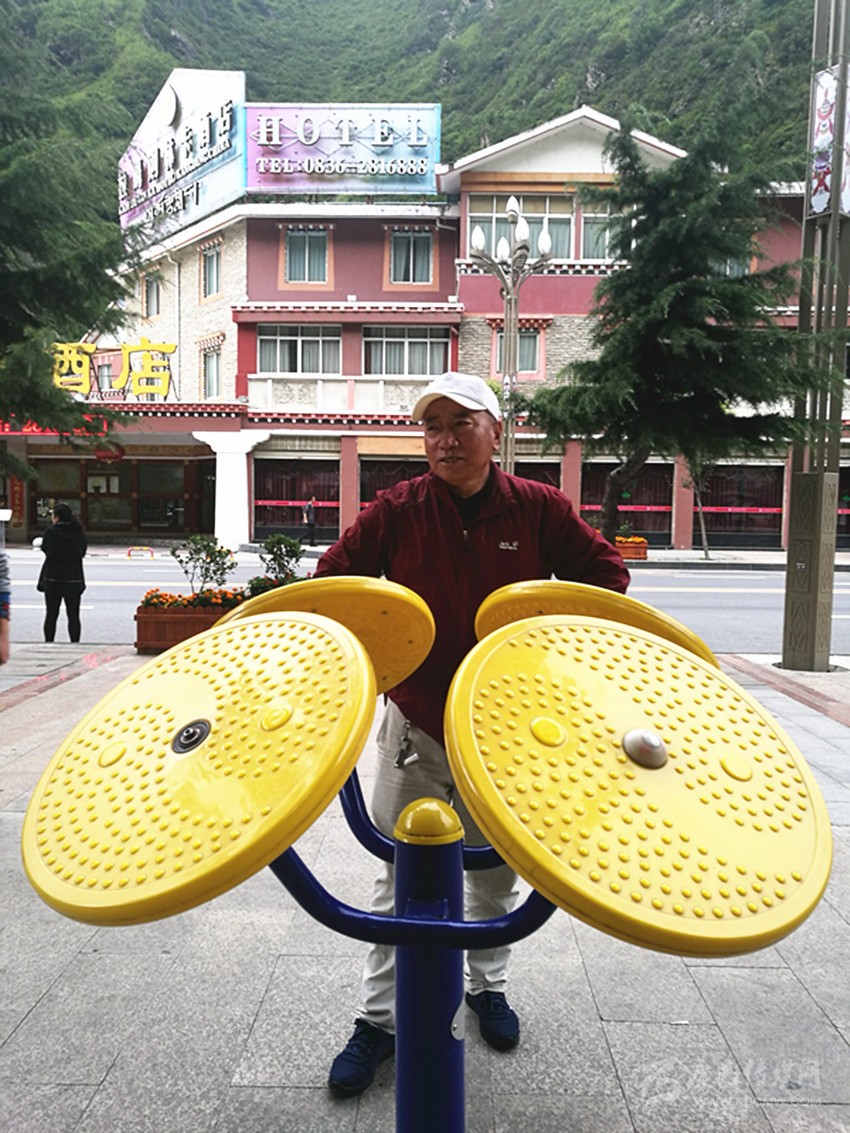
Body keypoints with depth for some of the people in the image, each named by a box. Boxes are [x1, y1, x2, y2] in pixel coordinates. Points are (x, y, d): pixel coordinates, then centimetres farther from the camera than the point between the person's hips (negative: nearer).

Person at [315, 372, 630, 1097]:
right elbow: (331, 583, 0)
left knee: (496, 872, 19)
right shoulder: (395, 512, -7)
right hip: (415, 727, -1)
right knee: (400, 878, 8)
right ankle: (380, 1019, 26)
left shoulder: (539, 509, -6)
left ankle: (487, 986, 44)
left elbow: (605, 573, 4)